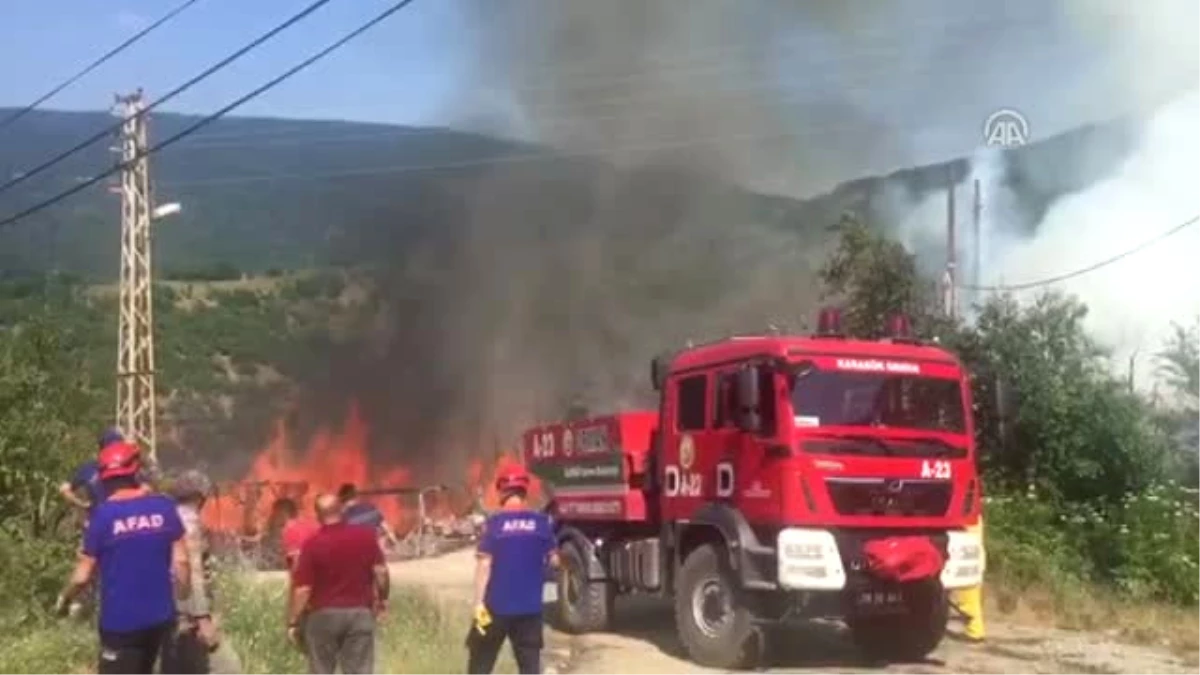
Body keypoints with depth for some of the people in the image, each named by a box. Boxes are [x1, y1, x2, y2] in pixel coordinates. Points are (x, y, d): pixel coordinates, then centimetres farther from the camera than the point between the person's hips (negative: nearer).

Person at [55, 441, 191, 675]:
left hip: (121, 620, -4)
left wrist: (64, 598, 12)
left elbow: (84, 574, -7)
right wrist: (186, 602, 12)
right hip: (160, 617, 4)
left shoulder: (104, 514, -12)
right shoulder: (164, 507, -3)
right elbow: (181, 562, -1)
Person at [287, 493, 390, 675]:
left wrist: (293, 622, -2)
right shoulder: (366, 536, -2)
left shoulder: (313, 544, -9)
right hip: (360, 612, 2)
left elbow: (302, 589, -10)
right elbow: (381, 571, -3)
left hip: (323, 615, -1)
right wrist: (382, 598, 13)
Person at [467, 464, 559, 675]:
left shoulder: (495, 521, -7)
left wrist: (479, 602, -11)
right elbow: (554, 561, 4)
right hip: (530, 606, 2)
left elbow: (484, 563, -12)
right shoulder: (542, 521, 0)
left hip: (497, 605, -2)